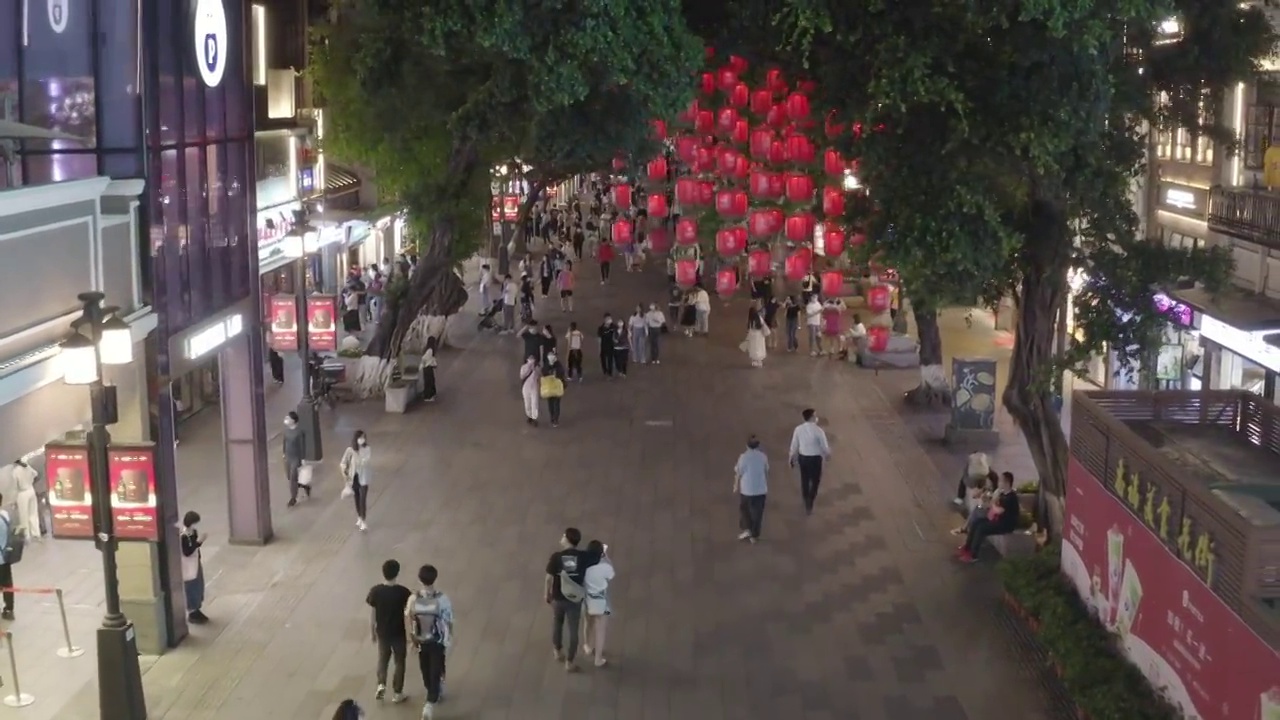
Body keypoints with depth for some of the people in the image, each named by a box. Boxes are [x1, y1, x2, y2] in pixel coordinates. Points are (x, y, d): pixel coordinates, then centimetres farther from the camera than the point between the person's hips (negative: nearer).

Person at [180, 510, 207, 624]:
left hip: (197, 563, 9)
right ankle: (192, 614, 14)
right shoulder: (183, 536, -24)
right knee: (191, 589, 1)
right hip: (189, 567, -9)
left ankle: (197, 610, 31)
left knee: (199, 587, 18)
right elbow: (187, 552, -25)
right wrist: (198, 542, -30)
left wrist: (200, 541, -9)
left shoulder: (194, 532, 2)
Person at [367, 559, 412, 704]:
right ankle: (397, 693, 22)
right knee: (399, 662, 16)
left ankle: (381, 685, 7)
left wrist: (372, 632, 9)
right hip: (399, 633, -2)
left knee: (383, 658, 25)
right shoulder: (403, 592, -20)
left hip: (382, 633, 2)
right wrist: (411, 635, 1)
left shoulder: (375, 591, -15)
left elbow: (372, 615, -6)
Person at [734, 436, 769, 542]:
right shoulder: (763, 456, -4)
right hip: (761, 489, 3)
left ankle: (746, 529, 11)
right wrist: (767, 488, 17)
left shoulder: (743, 457, -15)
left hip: (746, 489, -3)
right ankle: (754, 535, 18)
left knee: (744, 509, 20)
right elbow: (766, 473, 5)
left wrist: (736, 486, 6)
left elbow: (738, 474, -9)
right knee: (757, 512, 12)